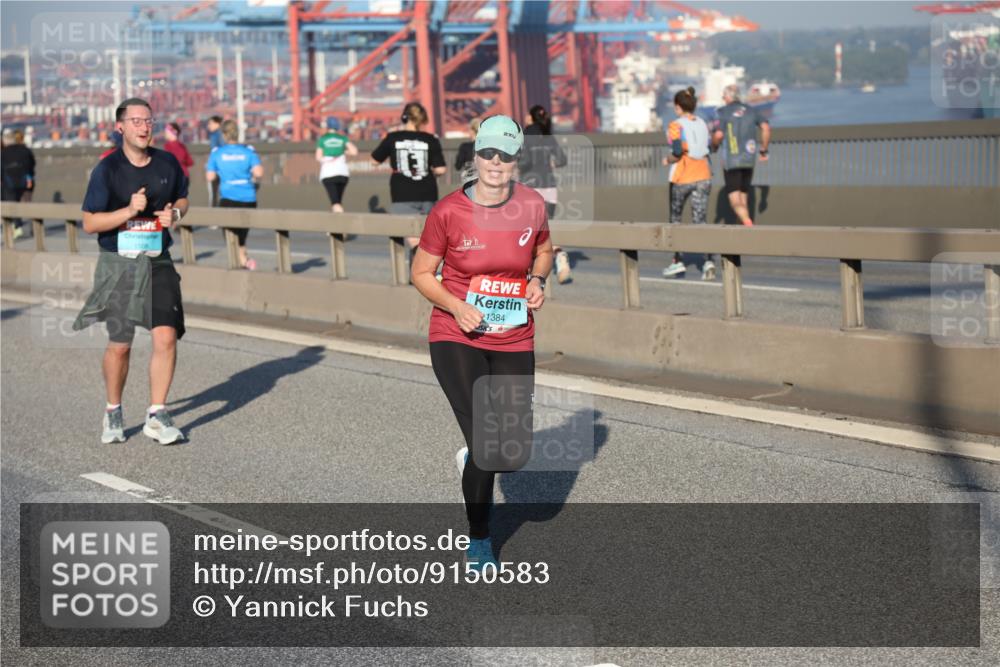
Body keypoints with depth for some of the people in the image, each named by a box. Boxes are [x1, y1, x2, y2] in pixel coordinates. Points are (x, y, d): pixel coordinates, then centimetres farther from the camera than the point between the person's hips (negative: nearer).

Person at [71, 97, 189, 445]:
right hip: (118, 264, -2)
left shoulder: (167, 163, 4)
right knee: (119, 345, 5)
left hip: (158, 263, 3)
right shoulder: (107, 169, -8)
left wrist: (174, 213, -2)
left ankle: (157, 415, -3)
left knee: (166, 336, -12)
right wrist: (129, 211, -22)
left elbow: (183, 197, 21)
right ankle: (113, 413, 26)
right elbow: (90, 223, -8)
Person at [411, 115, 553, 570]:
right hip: (456, 338, -3)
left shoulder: (532, 205, -3)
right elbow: (421, 272, 0)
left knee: (516, 454, 0)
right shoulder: (448, 212, -10)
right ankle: (478, 541, 11)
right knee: (485, 444, -13)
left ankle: (472, 460, 38)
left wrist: (537, 281, -4)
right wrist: (456, 306, -17)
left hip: (514, 341, 3)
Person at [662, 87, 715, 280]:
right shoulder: (702, 124, 8)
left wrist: (668, 160, -1)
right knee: (701, 221, 1)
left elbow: (677, 152, -19)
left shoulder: (676, 126, -11)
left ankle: (678, 261, 15)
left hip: (682, 178, -4)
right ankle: (707, 261, -17)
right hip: (703, 176, 4)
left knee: (675, 219, 15)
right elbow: (707, 149, 10)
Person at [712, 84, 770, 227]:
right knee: (742, 197, 16)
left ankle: (747, 222, -33)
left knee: (734, 199, -9)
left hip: (731, 161, -5)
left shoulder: (723, 112, -3)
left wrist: (714, 145, 9)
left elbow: (718, 135, -13)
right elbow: (766, 127, 0)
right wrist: (764, 150, 6)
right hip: (749, 160, 5)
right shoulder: (750, 110, 12)